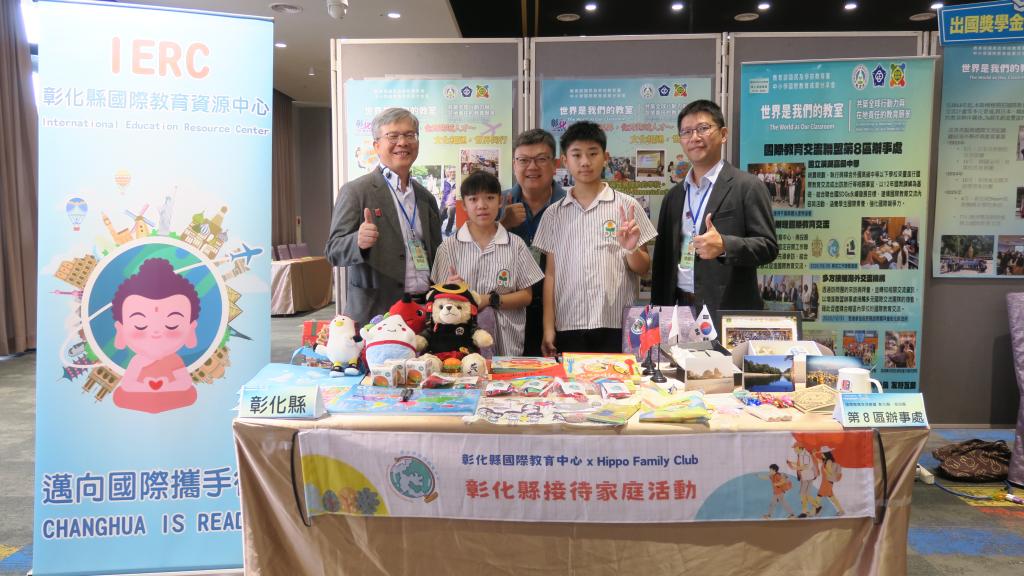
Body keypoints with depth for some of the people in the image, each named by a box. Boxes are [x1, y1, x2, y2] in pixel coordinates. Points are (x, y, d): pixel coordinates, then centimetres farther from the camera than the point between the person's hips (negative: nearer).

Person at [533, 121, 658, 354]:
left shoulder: (627, 206, 2)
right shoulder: (554, 213, 7)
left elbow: (643, 269, 5)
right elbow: (551, 274, 8)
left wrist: (630, 249, -16)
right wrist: (548, 328, 2)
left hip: (617, 327, -1)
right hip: (568, 328, 2)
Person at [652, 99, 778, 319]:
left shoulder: (748, 187, -3)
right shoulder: (673, 196, 14)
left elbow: (768, 246, -8)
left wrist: (724, 246, -26)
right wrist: (659, 309, 9)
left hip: (730, 312, -4)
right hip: (682, 309, 5)